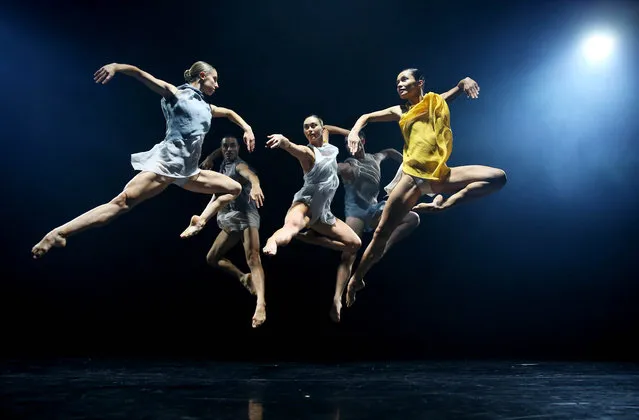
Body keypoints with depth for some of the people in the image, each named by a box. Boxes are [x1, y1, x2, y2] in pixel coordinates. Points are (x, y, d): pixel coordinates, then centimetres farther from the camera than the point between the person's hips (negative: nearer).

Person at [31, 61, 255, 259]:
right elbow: (140, 73, -2)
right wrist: (116, 66, -19)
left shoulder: (206, 108, 24)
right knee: (124, 201, -23)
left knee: (235, 188, 11)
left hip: (187, 172, 8)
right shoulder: (176, 93, 7)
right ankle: (57, 234, -27)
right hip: (166, 162, -8)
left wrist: (247, 128, 28)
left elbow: (229, 113, 43)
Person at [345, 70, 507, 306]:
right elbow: (367, 117, 23)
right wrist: (354, 131, 1)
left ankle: (445, 204, -15)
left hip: (439, 175, 1)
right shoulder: (400, 112, 17)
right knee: (381, 233, -6)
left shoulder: (437, 101, 16)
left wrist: (466, 81, -10)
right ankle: (356, 279, 6)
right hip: (411, 176, -1)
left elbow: (462, 87, 15)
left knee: (498, 177, -13)